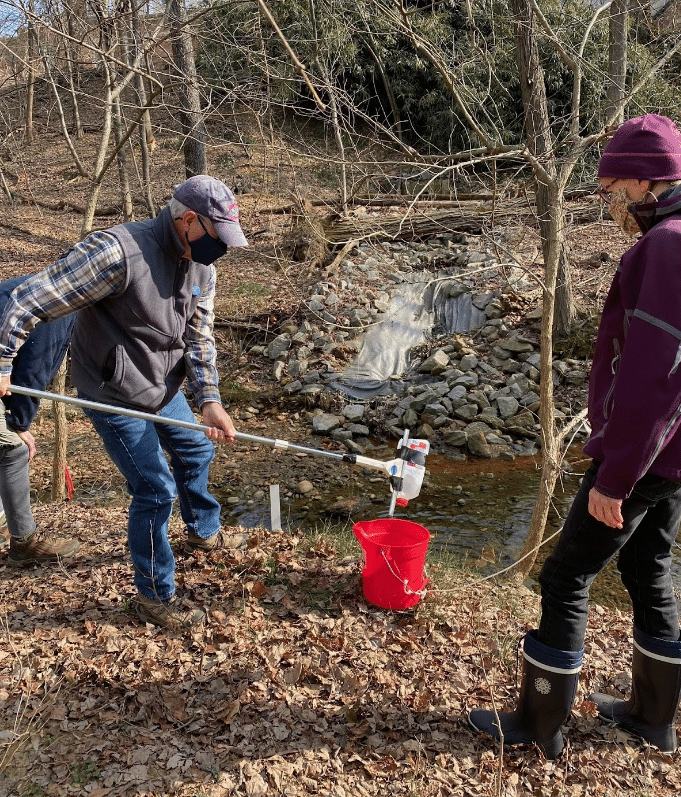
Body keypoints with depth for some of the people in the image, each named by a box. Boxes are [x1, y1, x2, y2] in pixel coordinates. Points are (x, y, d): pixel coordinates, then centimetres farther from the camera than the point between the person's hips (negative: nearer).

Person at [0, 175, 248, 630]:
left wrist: (209, 399, -15)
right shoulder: (119, 251, -30)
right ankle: (155, 598, 15)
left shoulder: (201, 268, -5)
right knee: (156, 491, -6)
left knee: (197, 450, 23)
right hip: (115, 397, -8)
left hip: (163, 388, 8)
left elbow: (199, 337, -2)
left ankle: (204, 531, 51)